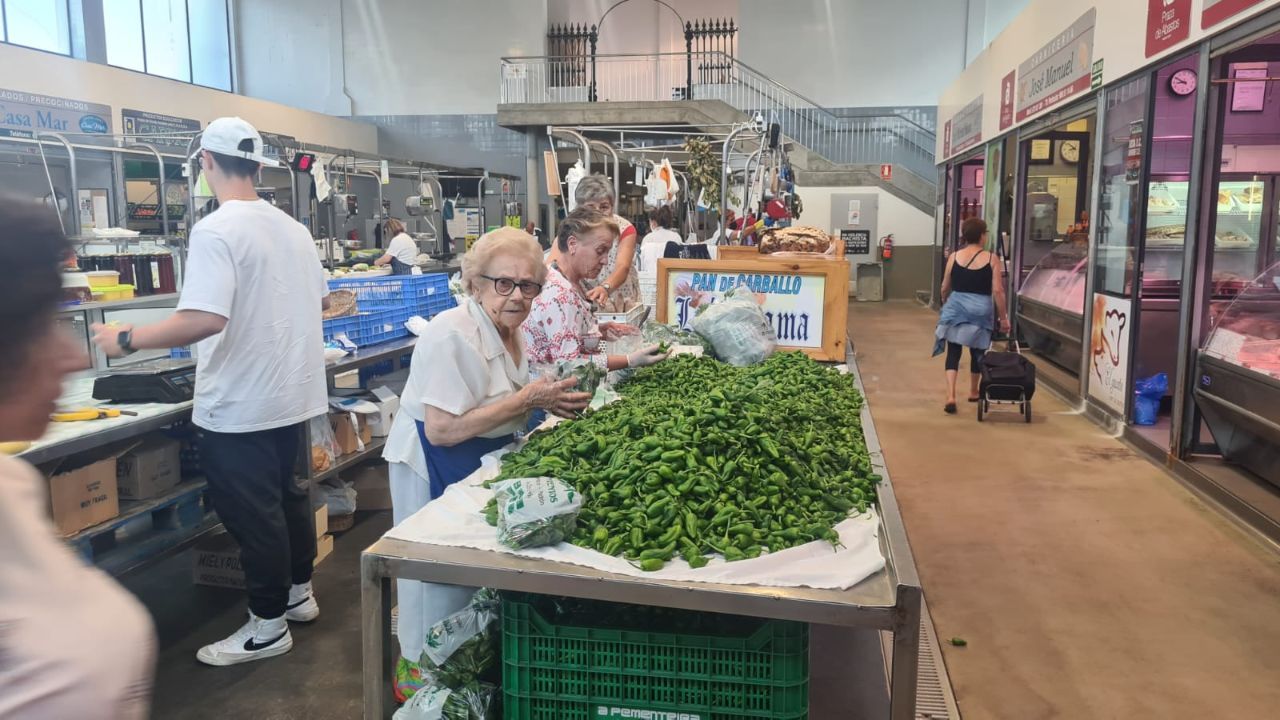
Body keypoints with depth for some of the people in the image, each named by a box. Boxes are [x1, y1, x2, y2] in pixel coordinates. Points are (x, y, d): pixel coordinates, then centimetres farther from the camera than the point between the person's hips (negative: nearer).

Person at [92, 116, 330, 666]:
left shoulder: (215, 231, -18)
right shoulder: (293, 228, 5)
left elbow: (205, 319, -29)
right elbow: (320, 299, 16)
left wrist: (127, 339, -15)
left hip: (240, 406, -8)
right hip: (292, 393, 8)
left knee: (252, 514, 4)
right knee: (287, 493, 21)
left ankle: (268, 626, 18)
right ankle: (299, 592, 36)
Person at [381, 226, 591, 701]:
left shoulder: (510, 331, 1)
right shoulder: (452, 334, -26)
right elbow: (441, 429, -31)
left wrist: (549, 399, -6)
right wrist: (526, 400, -27)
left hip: (484, 462, 9)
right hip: (433, 468, -9)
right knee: (438, 571, 5)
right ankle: (418, 671, 28)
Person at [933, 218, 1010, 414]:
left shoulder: (954, 257, -1)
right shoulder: (991, 259, -5)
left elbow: (945, 288, 6)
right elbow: (997, 291, -7)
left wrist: (945, 304, 27)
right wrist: (1003, 317, 1)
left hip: (956, 308, 1)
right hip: (980, 310, -1)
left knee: (953, 353, 2)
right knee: (977, 352, 17)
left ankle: (950, 397, -14)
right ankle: (973, 392, 36)